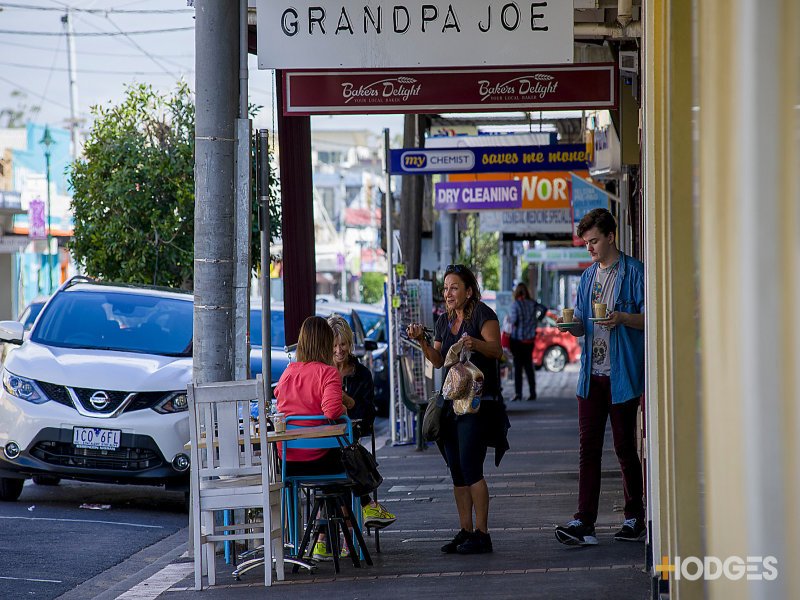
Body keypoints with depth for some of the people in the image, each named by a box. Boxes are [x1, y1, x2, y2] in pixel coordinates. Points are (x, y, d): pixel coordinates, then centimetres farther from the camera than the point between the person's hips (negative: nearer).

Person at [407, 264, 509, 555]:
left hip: (479, 402, -8)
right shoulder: (444, 321, 16)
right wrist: (422, 341, -1)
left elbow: (497, 350, -16)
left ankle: (481, 534, -9)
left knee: (470, 467, -13)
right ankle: (465, 531, 13)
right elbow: (438, 361, 14)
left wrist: (475, 343, -35)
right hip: (451, 401, 8)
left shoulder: (482, 314, -6)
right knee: (456, 471, 7)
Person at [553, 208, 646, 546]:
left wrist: (623, 318, -24)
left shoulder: (634, 273, -3)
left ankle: (635, 519, 15)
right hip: (592, 375, 6)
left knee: (625, 448, 2)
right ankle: (584, 524, -5)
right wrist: (573, 325, -2)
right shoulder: (588, 277, 17)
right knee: (589, 447, -1)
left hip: (622, 374, -6)